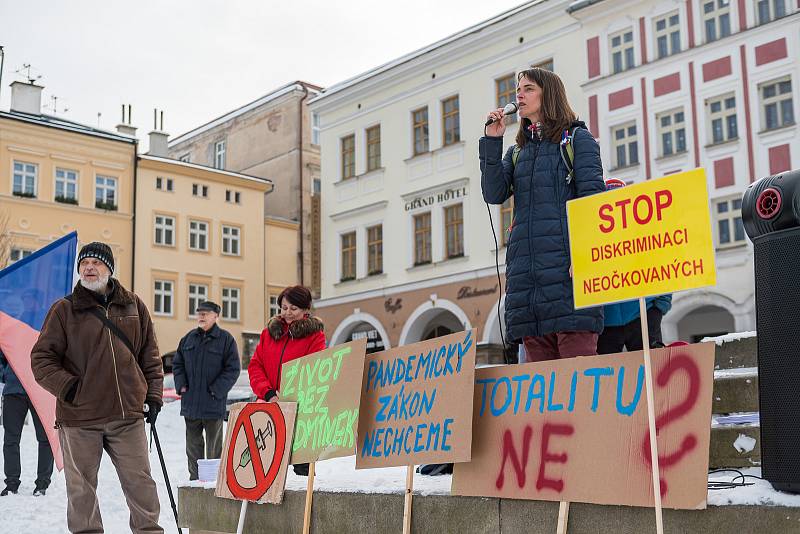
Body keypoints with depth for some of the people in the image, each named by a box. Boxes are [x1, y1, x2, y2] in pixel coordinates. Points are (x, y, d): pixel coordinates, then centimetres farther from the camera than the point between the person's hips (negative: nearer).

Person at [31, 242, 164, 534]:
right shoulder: (65, 309, 1)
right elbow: (41, 358, 1)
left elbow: (150, 355, 14)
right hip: (79, 418, -1)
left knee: (140, 481, 6)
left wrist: (154, 395, 8)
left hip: (128, 414, 2)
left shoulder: (133, 306, 9)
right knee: (81, 486, 7)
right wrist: (66, 387, -11)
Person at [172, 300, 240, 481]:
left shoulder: (226, 339, -4)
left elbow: (233, 369, -6)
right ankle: (194, 477, 21)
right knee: (193, 442, 11)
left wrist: (216, 389, -13)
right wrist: (181, 385, 2)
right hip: (190, 401, 5)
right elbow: (177, 363, 17)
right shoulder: (189, 338, 11)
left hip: (213, 403, -5)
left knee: (214, 443, 4)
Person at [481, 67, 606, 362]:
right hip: (526, 267, 5)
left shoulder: (577, 138, 8)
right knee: (537, 362, 4)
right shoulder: (517, 152, 24)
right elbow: (494, 194, 8)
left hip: (567, 260, -5)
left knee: (577, 357, -11)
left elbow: (592, 197, -3)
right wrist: (492, 142, 2)